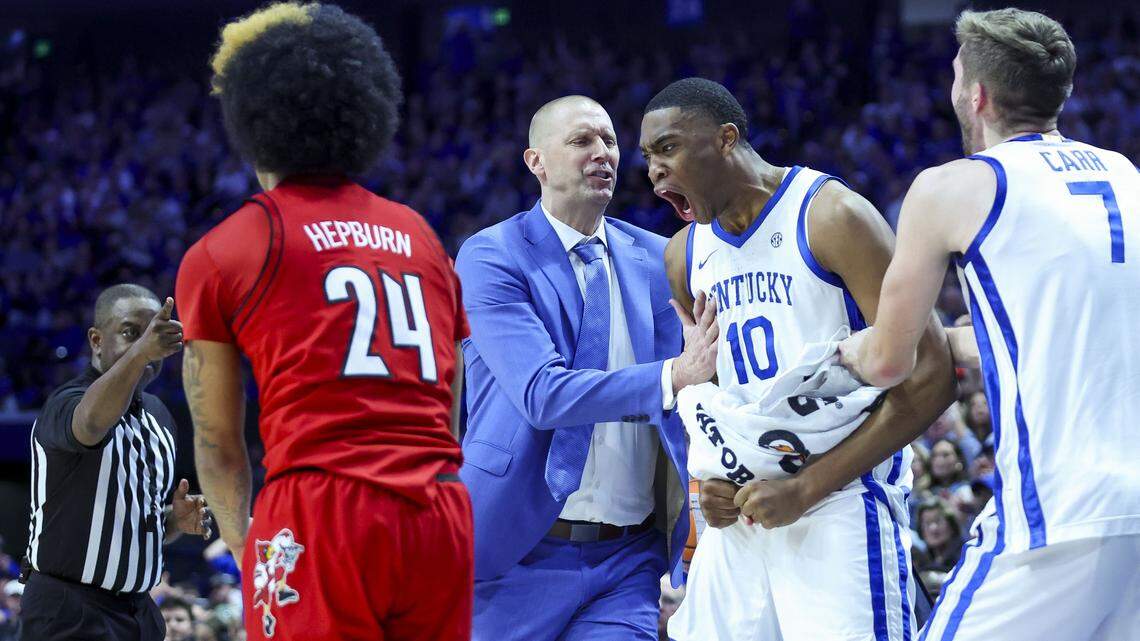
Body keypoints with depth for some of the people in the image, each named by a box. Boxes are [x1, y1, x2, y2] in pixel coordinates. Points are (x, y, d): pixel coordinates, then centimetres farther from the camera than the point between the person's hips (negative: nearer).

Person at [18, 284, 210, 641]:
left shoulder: (159, 416, 13)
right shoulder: (67, 404, -13)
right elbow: (90, 423, -39)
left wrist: (176, 520, 1)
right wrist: (139, 353, -55)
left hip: (137, 612, 8)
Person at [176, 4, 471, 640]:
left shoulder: (221, 254, 7)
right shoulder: (420, 236, 20)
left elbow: (218, 442, 12)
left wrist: (241, 539, 26)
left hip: (321, 514, -4)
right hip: (442, 511, 5)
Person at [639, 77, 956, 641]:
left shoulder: (831, 217, -10)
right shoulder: (685, 255, 12)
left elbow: (928, 378, -14)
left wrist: (806, 488, -17)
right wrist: (713, 478, 4)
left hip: (839, 505, -7)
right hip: (740, 509, 7)